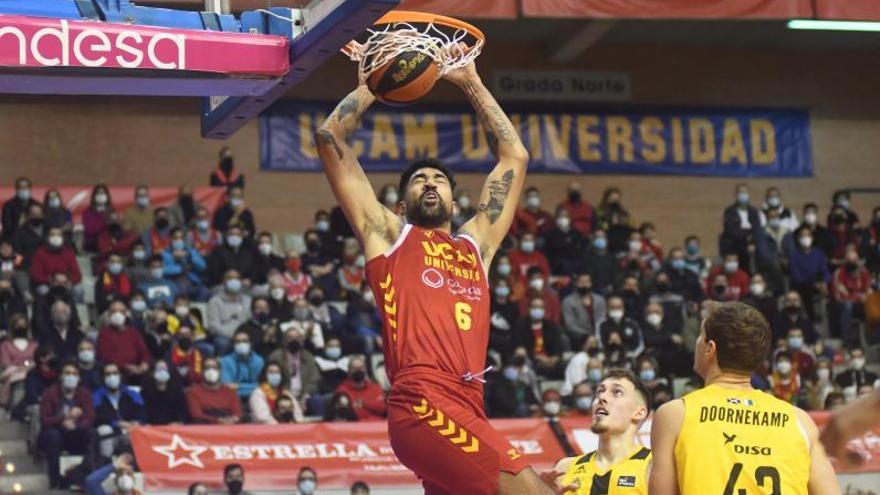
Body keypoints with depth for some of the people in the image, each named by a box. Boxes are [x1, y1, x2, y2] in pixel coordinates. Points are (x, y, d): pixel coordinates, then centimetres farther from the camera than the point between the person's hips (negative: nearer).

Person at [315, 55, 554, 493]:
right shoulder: (388, 234, 17)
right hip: (424, 405, -6)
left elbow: (515, 157, 35)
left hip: (466, 409, 6)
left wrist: (471, 84, 36)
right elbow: (330, 136, 16)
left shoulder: (475, 243, 29)